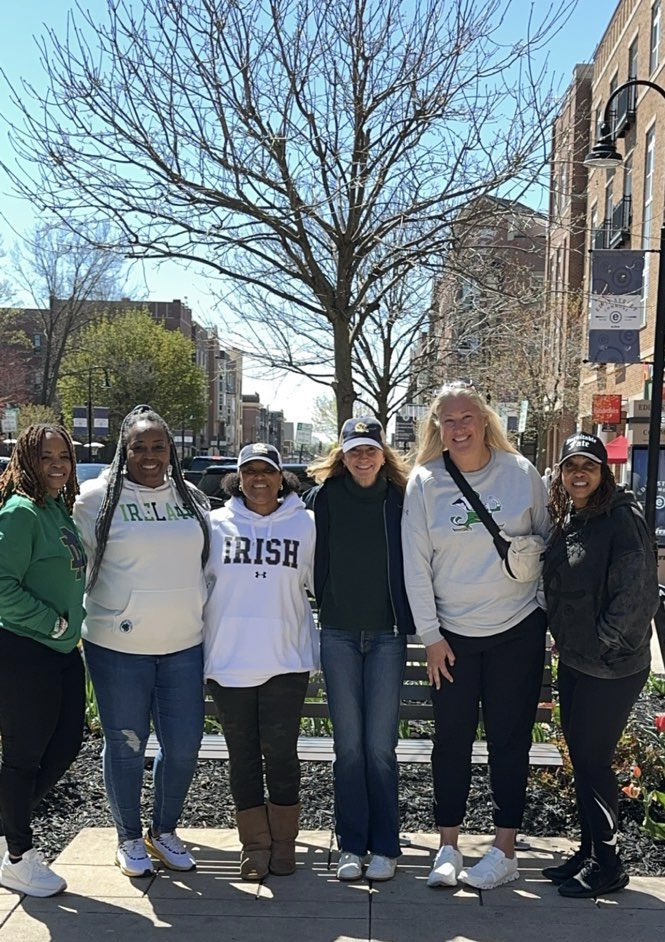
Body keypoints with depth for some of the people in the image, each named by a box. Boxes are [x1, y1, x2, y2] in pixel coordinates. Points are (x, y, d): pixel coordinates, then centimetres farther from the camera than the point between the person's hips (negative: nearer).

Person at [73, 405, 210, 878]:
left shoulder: (192, 499, 7)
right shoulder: (99, 497, -6)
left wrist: (211, 627, 15)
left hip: (184, 645, 4)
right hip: (119, 646, -3)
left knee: (184, 745, 9)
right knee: (125, 746, 9)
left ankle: (164, 831, 32)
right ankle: (129, 838, 31)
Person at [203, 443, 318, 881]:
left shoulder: (305, 524, 2)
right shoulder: (217, 524, 2)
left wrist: (318, 648, 8)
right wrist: (198, 643, 7)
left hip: (286, 662, -1)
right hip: (229, 662, 1)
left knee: (282, 753, 5)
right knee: (243, 755, 10)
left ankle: (283, 841, 24)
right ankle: (255, 844, 24)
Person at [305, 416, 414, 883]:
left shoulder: (401, 499, 1)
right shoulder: (324, 497, 1)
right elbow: (313, 560, 8)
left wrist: (411, 621, 1)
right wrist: (321, 605, 6)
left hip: (387, 634, 0)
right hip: (339, 634, 1)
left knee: (380, 746, 3)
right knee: (348, 745, 7)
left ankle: (385, 846, 17)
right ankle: (351, 845, 19)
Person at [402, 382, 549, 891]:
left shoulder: (520, 472, -3)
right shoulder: (424, 482, -4)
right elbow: (416, 563, -3)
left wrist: (550, 608, 5)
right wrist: (431, 635, -4)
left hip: (518, 628, 0)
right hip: (452, 634, 1)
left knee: (510, 738, 7)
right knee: (452, 739, 7)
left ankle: (505, 849, 21)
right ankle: (448, 847, 22)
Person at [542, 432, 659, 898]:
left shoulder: (623, 518, -17)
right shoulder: (568, 519, 8)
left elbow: (637, 592, -21)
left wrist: (603, 639, -14)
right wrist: (566, 637, 13)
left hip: (612, 666, -8)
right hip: (574, 660, 8)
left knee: (593, 760, 1)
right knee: (580, 756, 16)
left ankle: (607, 864, 18)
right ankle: (589, 850, 31)